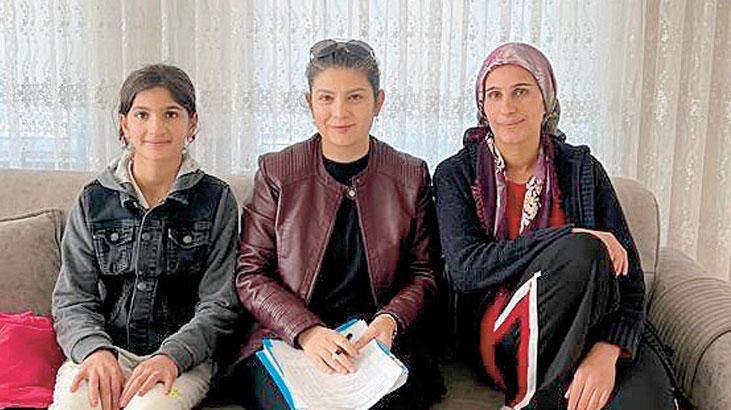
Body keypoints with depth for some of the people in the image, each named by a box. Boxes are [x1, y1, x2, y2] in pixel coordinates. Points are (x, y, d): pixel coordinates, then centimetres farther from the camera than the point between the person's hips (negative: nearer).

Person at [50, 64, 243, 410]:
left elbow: (219, 305, 0)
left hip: (182, 357, -1)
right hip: (105, 347, 2)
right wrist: (95, 349, -14)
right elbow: (72, 300, 7)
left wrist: (171, 356, -17)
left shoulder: (216, 200, 4)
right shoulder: (93, 200, 9)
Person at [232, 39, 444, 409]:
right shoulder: (276, 173, 4)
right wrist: (306, 332, -15)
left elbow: (424, 272, 10)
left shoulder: (411, 177, 7)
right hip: (286, 338, 0)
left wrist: (390, 319, -12)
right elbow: (250, 273, 1)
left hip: (375, 337, 1)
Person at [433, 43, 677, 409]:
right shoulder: (456, 174, 3)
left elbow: (628, 274, -1)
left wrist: (607, 351, -21)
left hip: (586, 328, 1)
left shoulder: (582, 170, 6)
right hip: (499, 335, -1)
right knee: (580, 251, -29)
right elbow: (465, 269, -12)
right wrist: (570, 237, -20)